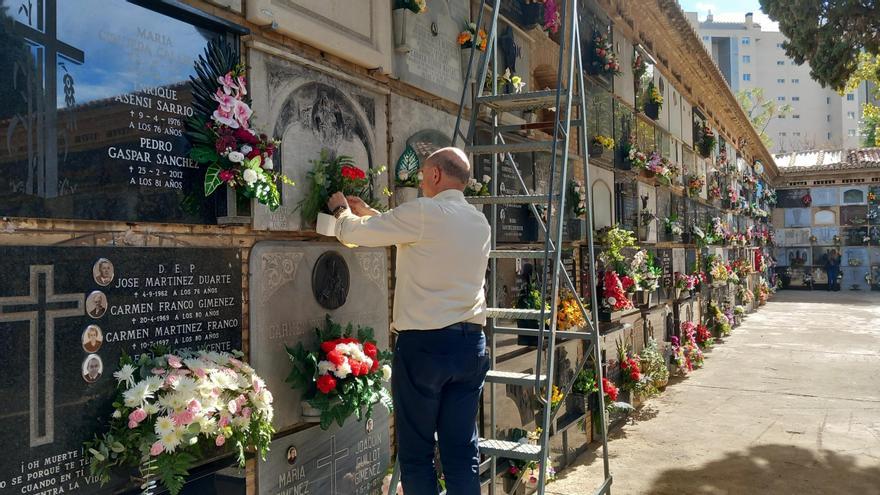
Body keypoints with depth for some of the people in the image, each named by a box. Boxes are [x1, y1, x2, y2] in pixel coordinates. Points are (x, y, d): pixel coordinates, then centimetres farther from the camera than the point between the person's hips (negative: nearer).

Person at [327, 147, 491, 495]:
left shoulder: (423, 212, -10)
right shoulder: (479, 222, 12)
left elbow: (351, 233, -1)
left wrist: (342, 209, 21)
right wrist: (367, 211, 32)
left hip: (423, 344, -6)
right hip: (471, 344, 6)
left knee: (416, 452, 6)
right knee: (462, 451, 10)